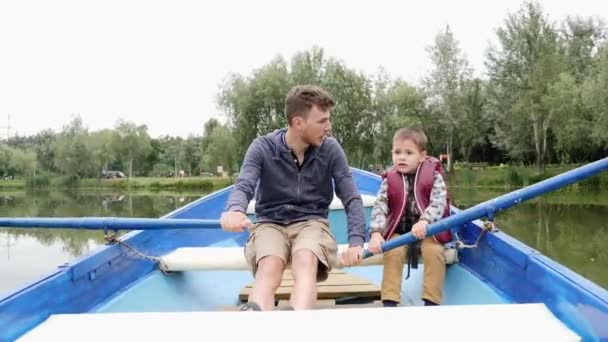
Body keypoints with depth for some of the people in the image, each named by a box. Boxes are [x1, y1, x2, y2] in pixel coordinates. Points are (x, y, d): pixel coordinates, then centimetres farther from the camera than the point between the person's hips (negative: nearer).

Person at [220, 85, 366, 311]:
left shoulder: (330, 150, -2)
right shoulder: (263, 148, -5)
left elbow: (351, 198, -3)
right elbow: (244, 186, -17)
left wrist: (356, 241, -18)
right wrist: (235, 210, -42)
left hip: (311, 223, 0)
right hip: (270, 223, 0)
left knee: (306, 260, -36)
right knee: (269, 266, -34)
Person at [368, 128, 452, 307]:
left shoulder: (434, 176, -5)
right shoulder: (389, 179, -2)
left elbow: (438, 203, -18)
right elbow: (379, 207, -10)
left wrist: (424, 222, -37)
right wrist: (376, 234, -25)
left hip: (428, 230, -1)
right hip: (399, 231, 1)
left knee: (433, 251, -26)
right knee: (393, 252, -23)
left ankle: (431, 301, -13)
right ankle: (389, 301, -15)